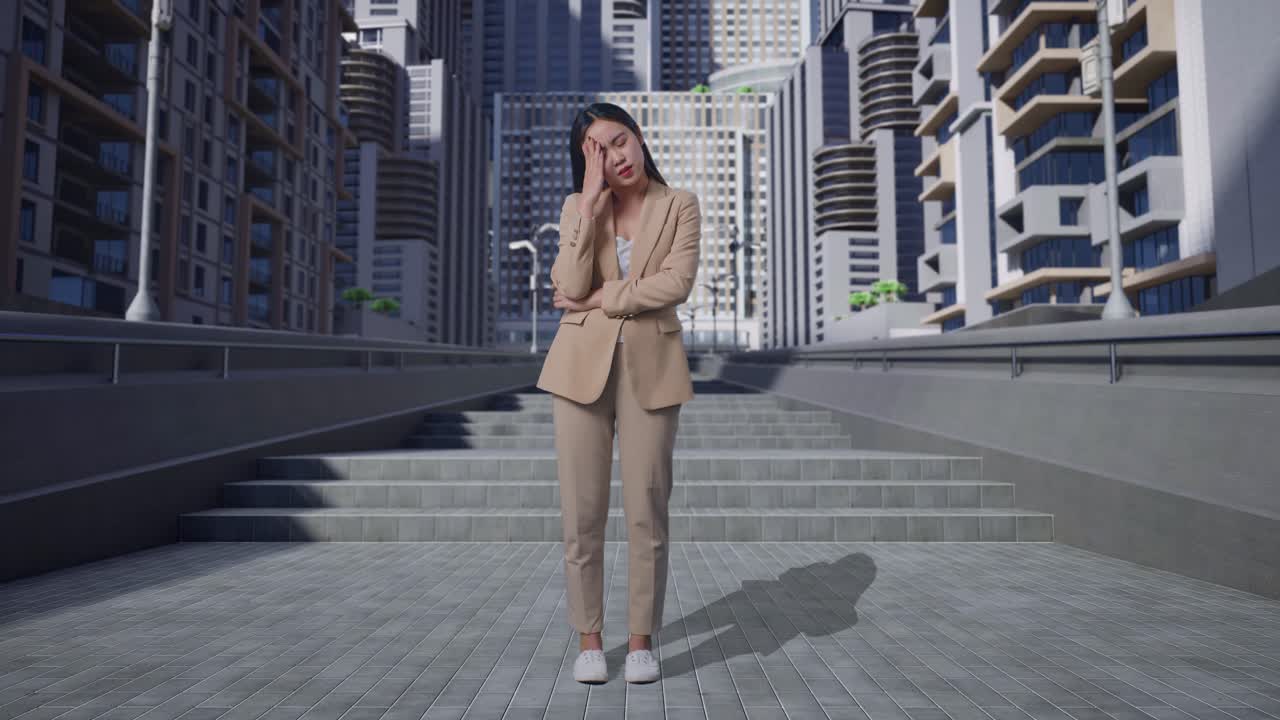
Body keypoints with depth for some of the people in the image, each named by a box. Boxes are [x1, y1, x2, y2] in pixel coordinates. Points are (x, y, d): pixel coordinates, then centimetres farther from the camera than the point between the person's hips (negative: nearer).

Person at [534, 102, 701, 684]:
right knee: (581, 512, 3)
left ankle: (642, 639, 19)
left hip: (651, 366, -1)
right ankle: (589, 638, 19)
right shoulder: (577, 206, 8)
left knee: (647, 510, 3)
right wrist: (592, 203, -11)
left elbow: (676, 282, -11)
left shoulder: (680, 205, 4)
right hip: (581, 365, 1)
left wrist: (601, 299, -9)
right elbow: (570, 286, -9)